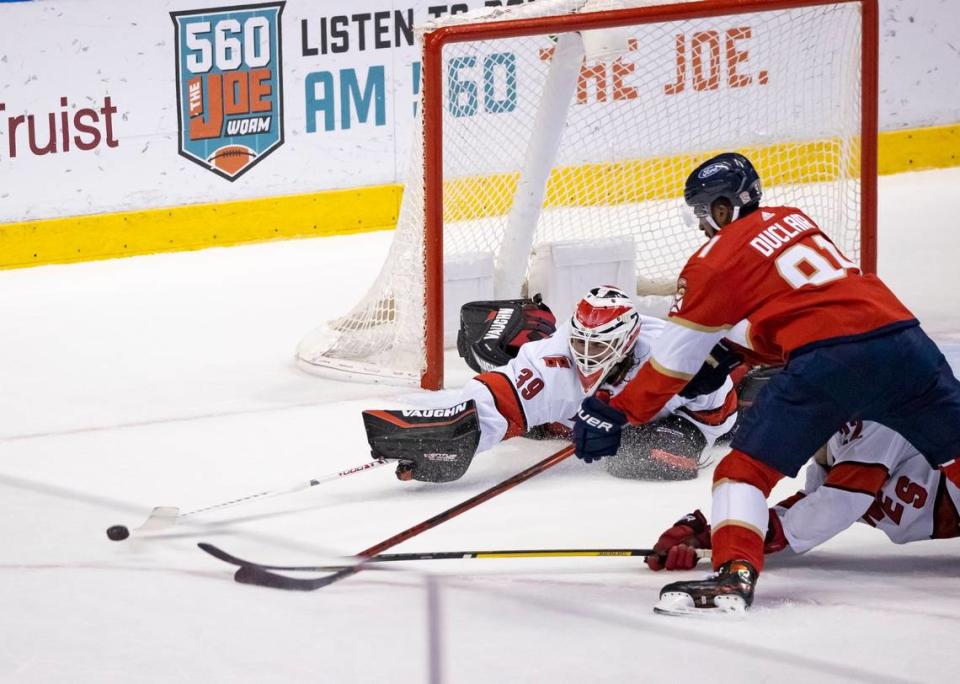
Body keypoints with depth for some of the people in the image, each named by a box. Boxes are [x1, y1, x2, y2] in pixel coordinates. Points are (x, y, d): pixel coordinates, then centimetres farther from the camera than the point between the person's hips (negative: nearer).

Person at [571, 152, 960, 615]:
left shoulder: (717, 259, 7)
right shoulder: (794, 220, 24)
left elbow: (674, 357, 8)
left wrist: (615, 414, 15)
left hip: (827, 360, -6)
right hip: (900, 333, 6)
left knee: (748, 466, 2)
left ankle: (735, 573, -15)